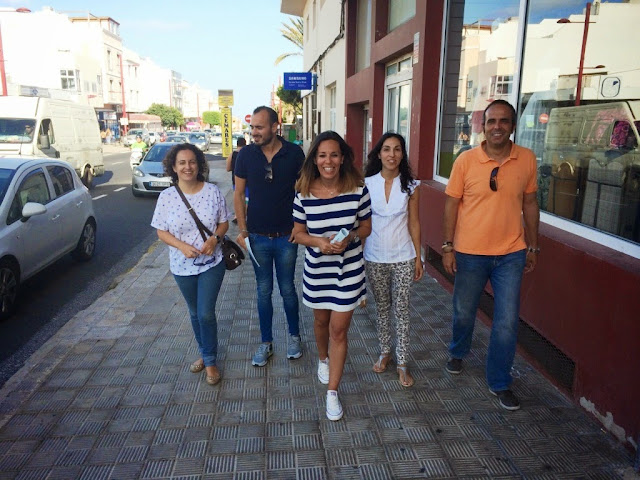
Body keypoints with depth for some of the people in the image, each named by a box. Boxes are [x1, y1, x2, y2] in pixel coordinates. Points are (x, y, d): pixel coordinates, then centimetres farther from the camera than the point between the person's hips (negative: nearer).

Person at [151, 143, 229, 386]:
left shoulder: (212, 191, -8)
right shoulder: (167, 196, -8)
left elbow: (224, 222, 1)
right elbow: (161, 231, -3)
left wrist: (215, 238, -19)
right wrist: (182, 246, -20)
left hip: (211, 263, -2)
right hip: (182, 266, 2)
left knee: (206, 313, -4)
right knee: (195, 313, 18)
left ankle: (210, 361, 17)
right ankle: (204, 353, 40)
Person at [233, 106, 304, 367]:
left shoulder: (294, 153, -7)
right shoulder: (246, 154, -4)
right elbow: (239, 194, 3)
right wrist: (242, 230, -2)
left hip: (286, 237, -1)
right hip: (258, 238, 1)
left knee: (287, 289, 12)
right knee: (264, 291, 12)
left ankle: (294, 336, 33)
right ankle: (266, 343, 27)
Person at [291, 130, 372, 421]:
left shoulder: (357, 189, -12)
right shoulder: (304, 193, -11)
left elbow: (366, 227, -1)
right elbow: (298, 234, -3)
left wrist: (349, 238, -21)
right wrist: (318, 241, -24)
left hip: (348, 269, -1)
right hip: (317, 270, 2)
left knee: (339, 329, 2)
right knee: (321, 321, 22)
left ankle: (332, 391, 17)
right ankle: (323, 359, 53)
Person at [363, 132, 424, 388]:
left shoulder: (410, 186, -2)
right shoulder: (367, 184, -2)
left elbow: (414, 223, 2)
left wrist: (418, 257, 1)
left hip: (403, 257, -1)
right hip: (374, 257, 1)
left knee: (401, 309, 4)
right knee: (382, 307, 15)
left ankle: (402, 363, 16)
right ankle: (385, 352, 33)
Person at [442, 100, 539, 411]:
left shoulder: (527, 160, -3)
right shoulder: (466, 160, -9)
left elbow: (529, 204, 6)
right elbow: (452, 204, -3)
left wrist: (533, 247, 8)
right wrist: (448, 247, -4)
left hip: (511, 254, 1)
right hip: (470, 253, -1)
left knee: (507, 322, 4)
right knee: (464, 312, 17)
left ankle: (499, 382, 23)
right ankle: (458, 353, 47)